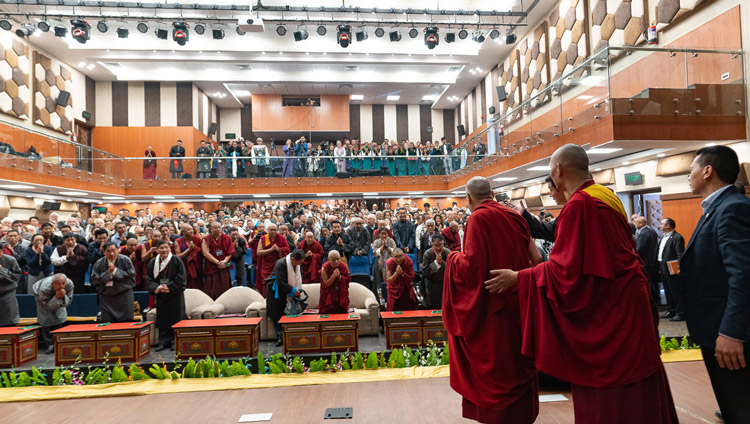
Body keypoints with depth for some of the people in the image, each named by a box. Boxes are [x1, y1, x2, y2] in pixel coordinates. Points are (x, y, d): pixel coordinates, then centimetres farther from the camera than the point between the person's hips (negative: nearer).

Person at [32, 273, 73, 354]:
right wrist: (57, 298, -49)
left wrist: (63, 297, -47)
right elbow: (47, 306, -31)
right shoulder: (44, 288, -43)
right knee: (46, 319, -8)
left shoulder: (70, 284, -36)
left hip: (58, 296, 3)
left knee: (60, 317, -3)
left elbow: (68, 302, -25)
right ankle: (50, 344, 5)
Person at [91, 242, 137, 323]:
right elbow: (94, 280, -2)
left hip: (123, 296, -2)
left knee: (126, 323, -2)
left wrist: (115, 271, -12)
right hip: (106, 297, 2)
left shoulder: (125, 260, -5)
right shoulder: (99, 263, 3)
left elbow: (131, 275, -11)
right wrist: (108, 273, -13)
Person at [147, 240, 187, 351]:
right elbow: (149, 279, 5)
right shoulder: (152, 262, 5)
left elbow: (181, 277, -8)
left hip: (175, 295, -3)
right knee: (162, 319, 7)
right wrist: (156, 287, -14)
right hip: (160, 296, 3)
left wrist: (169, 287, -14)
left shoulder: (176, 260, -5)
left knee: (176, 319, 1)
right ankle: (164, 342, 16)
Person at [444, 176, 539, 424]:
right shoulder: (512, 215, 5)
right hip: (516, 300, 7)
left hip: (492, 303, -7)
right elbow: (530, 254, 11)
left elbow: (472, 264, -21)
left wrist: (454, 258, -2)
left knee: (495, 362, 6)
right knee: (516, 361, 19)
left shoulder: (478, 218, -15)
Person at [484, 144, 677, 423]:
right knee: (631, 397, 20)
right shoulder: (605, 195, 8)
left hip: (607, 311, -9)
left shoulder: (578, 205, -21)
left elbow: (565, 270, -22)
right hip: (622, 301, 10)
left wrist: (518, 278, -13)